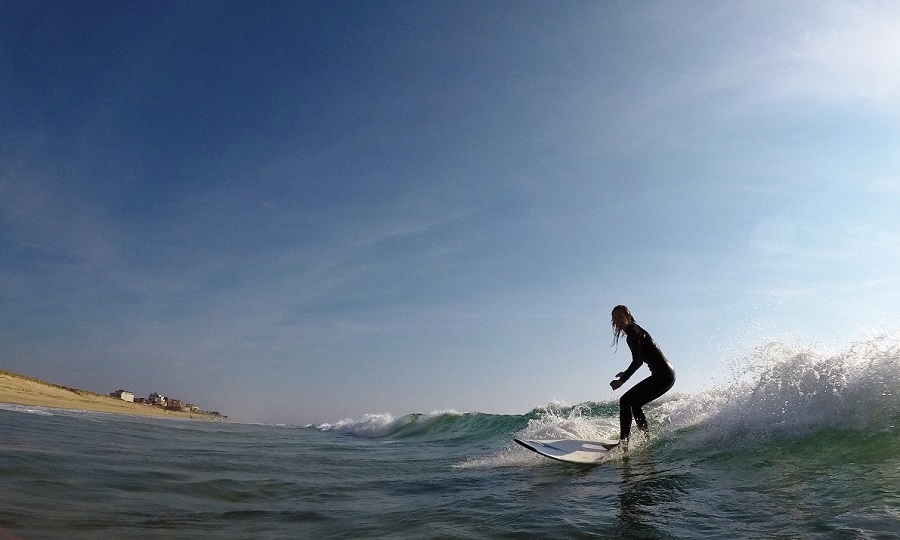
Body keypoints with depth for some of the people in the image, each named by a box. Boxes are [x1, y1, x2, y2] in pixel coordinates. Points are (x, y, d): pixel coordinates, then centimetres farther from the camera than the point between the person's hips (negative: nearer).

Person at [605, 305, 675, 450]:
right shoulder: (635, 331, 18)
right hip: (667, 374, 10)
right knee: (635, 404, 18)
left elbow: (637, 361, -20)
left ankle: (623, 442, -17)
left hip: (662, 375, -10)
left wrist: (622, 380, -23)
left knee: (625, 401, -13)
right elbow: (640, 359, 30)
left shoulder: (633, 332, -10)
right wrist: (625, 373, 35)